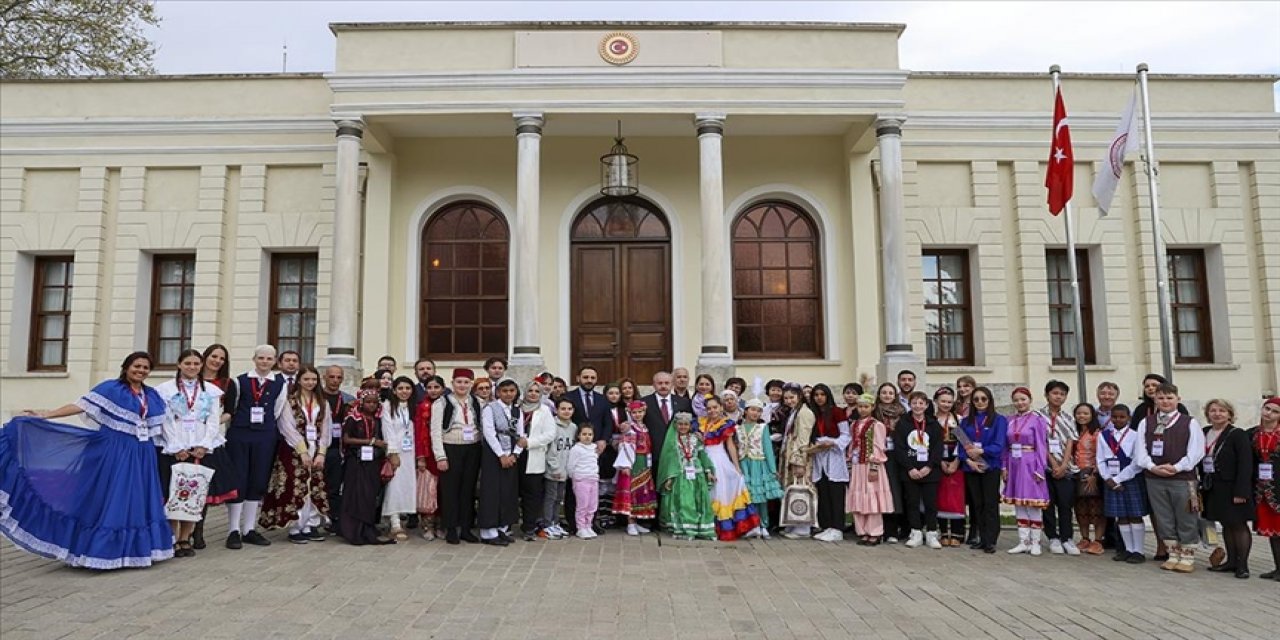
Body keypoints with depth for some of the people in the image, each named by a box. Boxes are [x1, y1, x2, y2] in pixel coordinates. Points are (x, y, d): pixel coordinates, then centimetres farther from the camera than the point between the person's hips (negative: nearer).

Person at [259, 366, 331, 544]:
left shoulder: (322, 403, 12)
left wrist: (321, 453, -3)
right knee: (296, 488, -7)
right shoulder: (289, 401, -2)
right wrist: (302, 451, -12)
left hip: (316, 451, 4)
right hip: (294, 450, -4)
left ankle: (311, 526, 12)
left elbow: (326, 429, 8)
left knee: (316, 489, 3)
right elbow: (288, 428, -8)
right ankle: (295, 528, 2)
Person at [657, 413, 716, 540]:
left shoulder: (695, 439, 10)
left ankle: (702, 530, 11)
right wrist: (669, 477, -8)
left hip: (696, 475, 3)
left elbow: (702, 455, 10)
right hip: (680, 476, -3)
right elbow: (668, 458, -2)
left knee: (699, 502, 4)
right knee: (682, 502, -6)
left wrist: (708, 471, 4)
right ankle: (682, 530, 1)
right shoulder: (672, 440, 2)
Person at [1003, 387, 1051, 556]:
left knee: (1033, 502, -1)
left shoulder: (1037, 419, -5)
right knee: (1018, 503, 7)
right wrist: (1004, 466, 5)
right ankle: (1023, 542, 14)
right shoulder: (1010, 421, 9)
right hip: (1014, 465, 5)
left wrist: (1040, 469, -12)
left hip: (1030, 465, -5)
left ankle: (1035, 542, 9)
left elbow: (1041, 446, -7)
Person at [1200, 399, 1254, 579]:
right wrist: (1202, 486, 8)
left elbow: (1245, 465, -15)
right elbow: (1201, 461, 12)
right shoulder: (1204, 434, 7)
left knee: (1239, 525, 2)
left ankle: (1242, 565, 10)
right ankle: (1231, 561, 22)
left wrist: (1241, 492, -20)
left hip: (1232, 489, -6)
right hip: (1213, 489, 6)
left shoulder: (1238, 435, -10)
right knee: (1226, 525, 13)